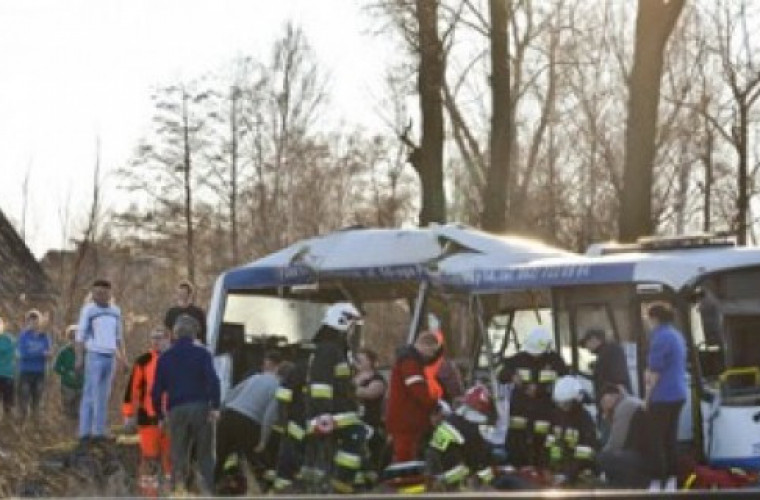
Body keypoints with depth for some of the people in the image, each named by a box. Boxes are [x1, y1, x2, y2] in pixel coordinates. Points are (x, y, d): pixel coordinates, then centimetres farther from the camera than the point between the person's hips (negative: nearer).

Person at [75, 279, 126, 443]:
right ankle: (85, 433, -7)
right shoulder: (88, 309, -4)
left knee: (103, 396, 7)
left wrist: (123, 357, 14)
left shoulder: (115, 311, 12)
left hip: (110, 357, 6)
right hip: (94, 356, -6)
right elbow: (80, 335, -5)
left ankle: (99, 432, 9)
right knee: (90, 395, -7)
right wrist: (79, 358, -12)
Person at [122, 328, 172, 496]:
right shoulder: (143, 362, -1)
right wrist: (129, 414, -6)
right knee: (149, 457, -3)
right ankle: (149, 493, 2)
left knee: (171, 457, 5)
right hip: (149, 417, -2)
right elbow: (133, 388, -2)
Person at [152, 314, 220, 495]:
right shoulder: (201, 353, 2)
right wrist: (215, 407, -12)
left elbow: (157, 390, 8)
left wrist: (160, 416, 15)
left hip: (176, 411, 2)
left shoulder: (165, 357, 10)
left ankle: (178, 490, -8)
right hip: (200, 407, -2)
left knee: (178, 457, 4)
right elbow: (213, 380, -12)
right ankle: (208, 490, -1)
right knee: (205, 456, 5)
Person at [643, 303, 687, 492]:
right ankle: (671, 481, 16)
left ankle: (657, 481, -6)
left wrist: (648, 396, -9)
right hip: (678, 394, 9)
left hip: (662, 396, -9)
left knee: (656, 440, -5)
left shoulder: (660, 337, -16)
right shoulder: (676, 335, 14)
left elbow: (655, 371, -17)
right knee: (670, 438, 13)